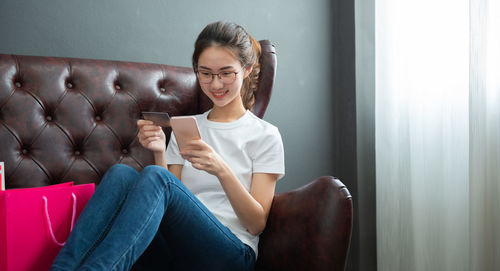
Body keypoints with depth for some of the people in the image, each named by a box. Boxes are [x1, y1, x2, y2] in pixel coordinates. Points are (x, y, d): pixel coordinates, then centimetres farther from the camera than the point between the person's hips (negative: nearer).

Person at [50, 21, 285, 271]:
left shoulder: (265, 135, 6)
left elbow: (257, 223, -1)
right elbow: (171, 204, 12)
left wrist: (222, 170, -17)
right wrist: (159, 154, -4)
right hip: (172, 249, 4)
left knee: (154, 176, -29)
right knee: (121, 173, -24)